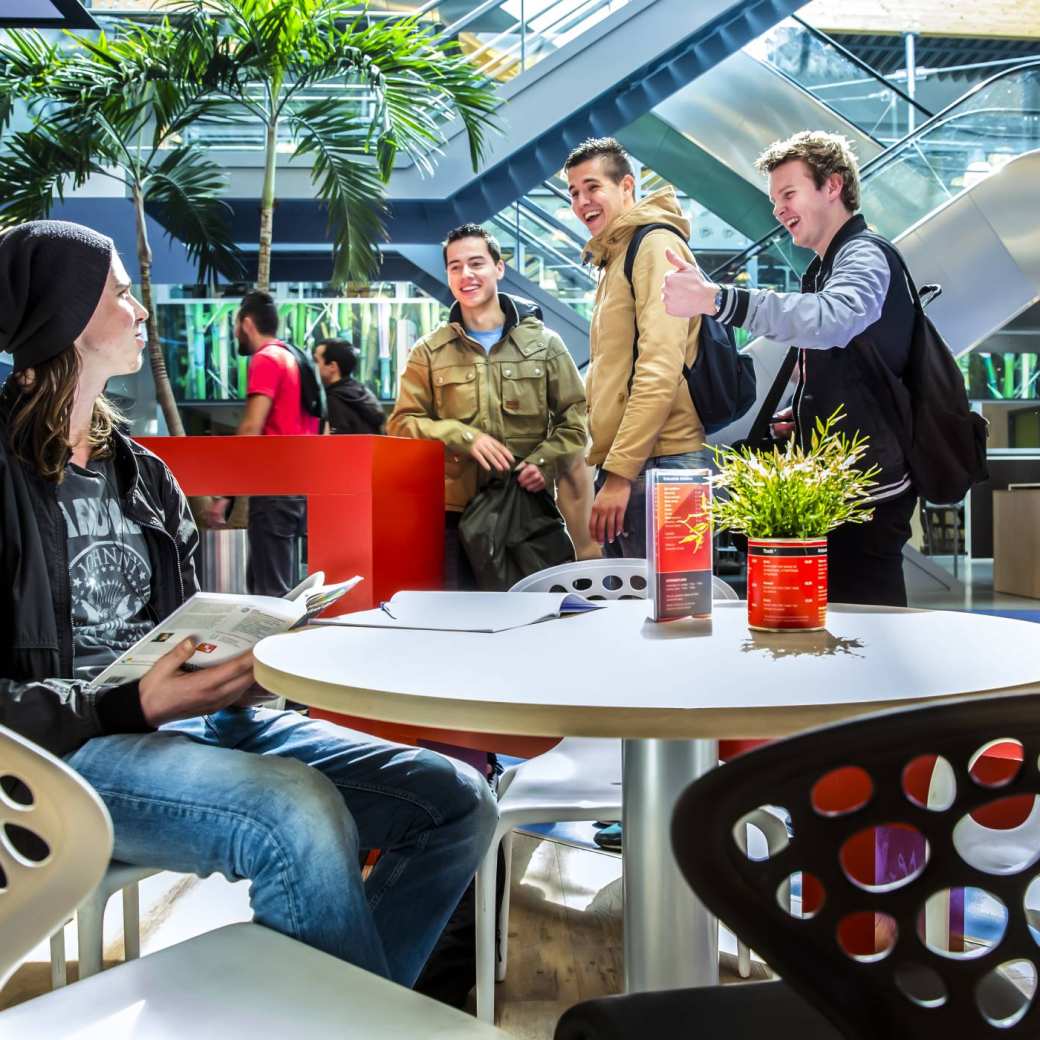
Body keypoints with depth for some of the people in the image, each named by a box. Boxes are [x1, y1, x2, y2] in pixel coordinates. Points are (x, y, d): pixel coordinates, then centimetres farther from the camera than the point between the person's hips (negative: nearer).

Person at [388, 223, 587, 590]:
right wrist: (465, 437, -14)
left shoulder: (544, 342, 8)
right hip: (454, 510, 0)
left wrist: (545, 460, -10)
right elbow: (402, 422, 3)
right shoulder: (429, 352, 8)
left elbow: (575, 416, 9)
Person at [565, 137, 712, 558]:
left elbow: (660, 369, -19)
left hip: (658, 461, -10)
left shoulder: (657, 244, -7)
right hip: (620, 466, 10)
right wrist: (608, 468, 17)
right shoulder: (614, 260, 22)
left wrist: (620, 471, -21)